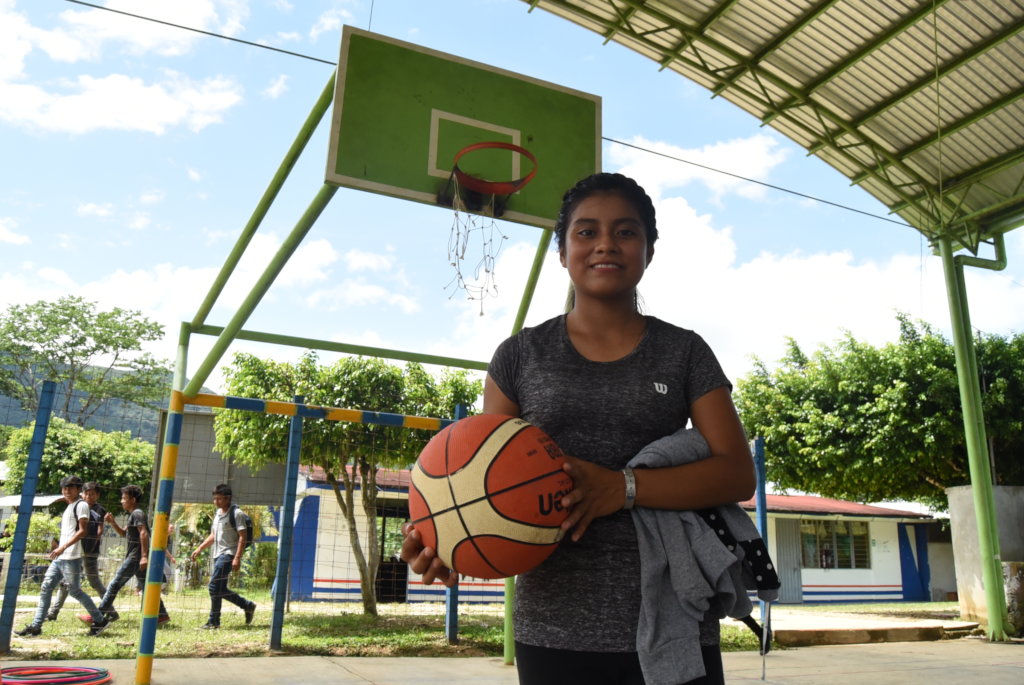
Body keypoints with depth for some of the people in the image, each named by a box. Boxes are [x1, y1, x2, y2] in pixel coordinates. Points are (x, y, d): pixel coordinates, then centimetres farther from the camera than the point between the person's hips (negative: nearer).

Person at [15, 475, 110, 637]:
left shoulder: (81, 505, -9)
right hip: (60, 557, 9)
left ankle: (100, 621, 4)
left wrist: (63, 547, -24)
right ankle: (36, 626, 9)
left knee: (75, 591, -4)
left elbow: (83, 531, -17)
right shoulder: (69, 506, 19)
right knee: (45, 588, 5)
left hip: (71, 557, -9)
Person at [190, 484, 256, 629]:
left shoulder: (237, 514, -10)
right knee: (221, 589, 9)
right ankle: (248, 606, 22)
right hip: (218, 554, 9)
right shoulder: (218, 513, 16)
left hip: (228, 554, -9)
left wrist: (237, 558, -22)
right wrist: (199, 548, 16)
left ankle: (213, 621, -1)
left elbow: (243, 537, -15)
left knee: (214, 587, -11)